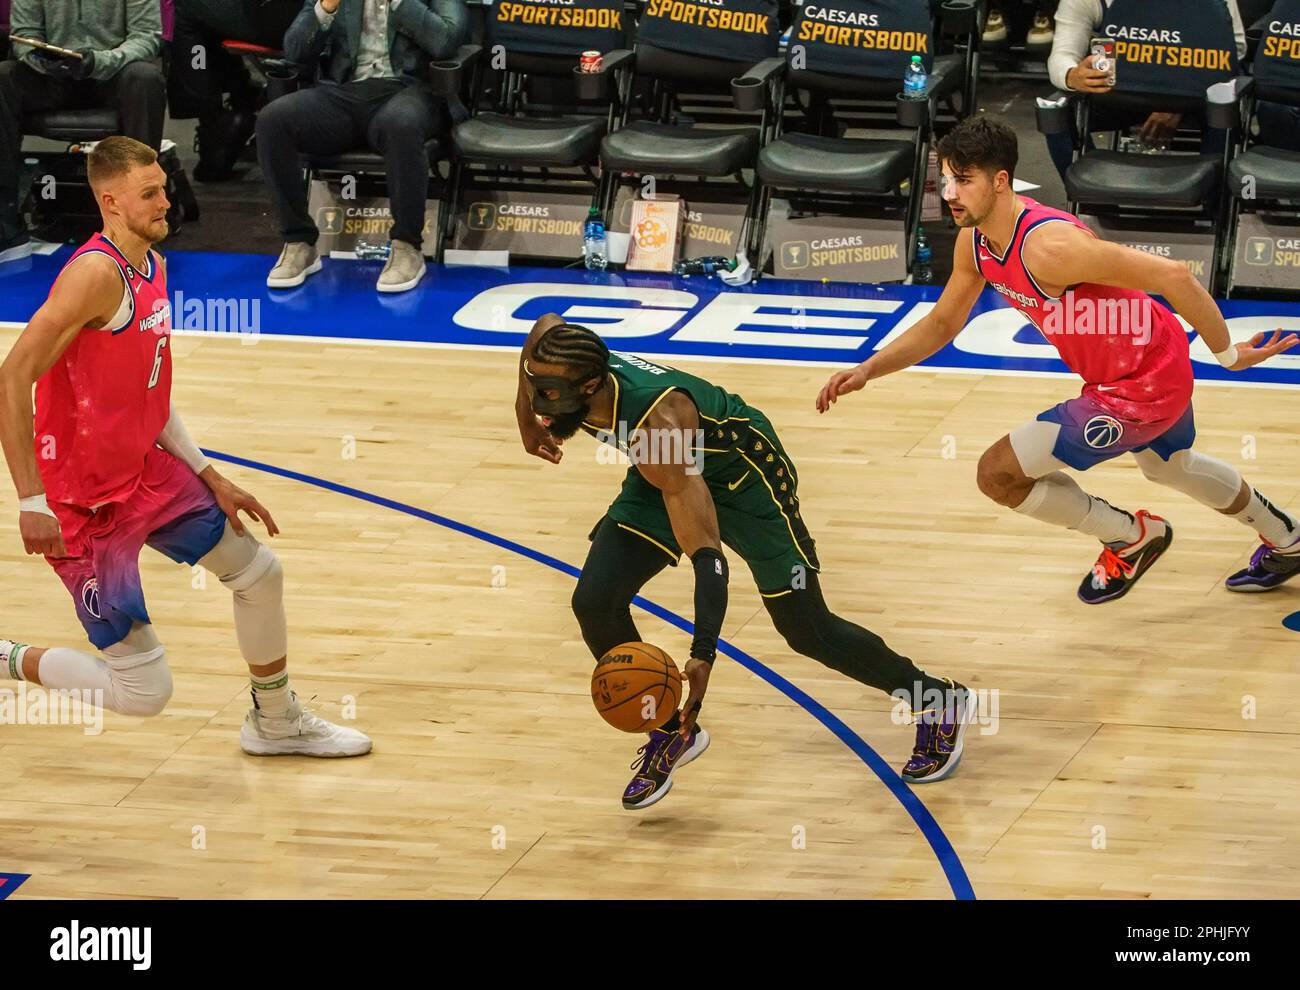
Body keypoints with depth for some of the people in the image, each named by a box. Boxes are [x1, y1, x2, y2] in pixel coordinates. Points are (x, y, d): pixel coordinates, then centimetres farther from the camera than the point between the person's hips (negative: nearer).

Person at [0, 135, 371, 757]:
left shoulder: (153, 265, 7)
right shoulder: (96, 274, -24)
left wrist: (210, 477, 11)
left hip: (147, 471, 9)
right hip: (86, 503, -9)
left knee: (258, 572, 17)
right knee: (144, 692, -7)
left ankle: (275, 723, 38)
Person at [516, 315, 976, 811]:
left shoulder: (657, 427, -43)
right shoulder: (555, 364, -24)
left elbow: (707, 555, -45)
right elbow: (546, 325, 5)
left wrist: (703, 657, -55)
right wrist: (527, 419, 9)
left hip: (743, 471, -7)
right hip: (659, 474, 7)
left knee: (808, 631, 0)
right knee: (594, 602, -10)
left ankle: (941, 701, 22)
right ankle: (670, 733, 10)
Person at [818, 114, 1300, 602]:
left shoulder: (1048, 246, -33)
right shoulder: (974, 242, -5)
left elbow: (1173, 277, -31)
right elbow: (942, 324, 11)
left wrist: (1228, 354, -21)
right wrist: (868, 370, -2)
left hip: (1142, 390, -10)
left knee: (999, 473, -8)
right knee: (1169, 464, 37)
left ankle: (1132, 537, 12)